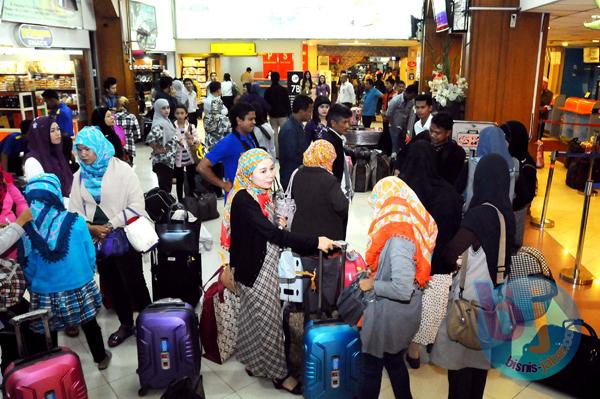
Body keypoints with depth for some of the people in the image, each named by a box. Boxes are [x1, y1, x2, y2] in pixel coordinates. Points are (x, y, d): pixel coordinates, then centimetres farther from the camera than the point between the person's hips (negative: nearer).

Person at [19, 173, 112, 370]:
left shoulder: (24, 228, -13)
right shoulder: (74, 221, -14)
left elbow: (25, 266, -2)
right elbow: (90, 254, -3)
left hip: (44, 295, 0)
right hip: (79, 289, 1)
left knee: (48, 335, 20)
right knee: (89, 325, 24)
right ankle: (101, 358, 43)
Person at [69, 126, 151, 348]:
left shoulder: (121, 170, -12)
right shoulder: (80, 176, 5)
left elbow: (137, 205, -17)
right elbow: (74, 209, 4)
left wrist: (111, 225, -19)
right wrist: (91, 228, -14)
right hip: (97, 240, 5)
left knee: (134, 283, 3)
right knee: (112, 284, 16)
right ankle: (126, 324, 34)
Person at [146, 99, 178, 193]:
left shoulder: (166, 121, 9)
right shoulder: (159, 124, -20)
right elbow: (150, 138, -36)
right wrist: (157, 149, -22)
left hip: (169, 159, 9)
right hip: (162, 160, -9)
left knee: (167, 186, 18)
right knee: (164, 187, -2)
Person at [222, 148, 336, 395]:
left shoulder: (260, 194, 4)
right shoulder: (243, 200, -24)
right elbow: (272, 233, -32)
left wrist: (278, 224, -2)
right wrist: (315, 242, -32)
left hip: (266, 265, 8)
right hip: (255, 269, -8)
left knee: (254, 316, 21)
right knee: (268, 319, 4)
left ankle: (253, 362, 38)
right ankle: (278, 373, 20)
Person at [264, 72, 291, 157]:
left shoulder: (267, 91, 2)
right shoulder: (283, 90, -7)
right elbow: (287, 102, -6)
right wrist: (290, 114, 0)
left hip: (272, 115, 3)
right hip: (283, 115, -3)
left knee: (275, 134, 6)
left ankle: (276, 153, 6)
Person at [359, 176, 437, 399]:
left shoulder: (398, 238, -29)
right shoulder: (412, 226, -2)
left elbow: (402, 289, -31)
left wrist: (372, 285, -17)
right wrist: (377, 273, 4)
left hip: (388, 316, -8)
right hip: (401, 314, 8)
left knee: (370, 367, 13)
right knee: (395, 361, 27)